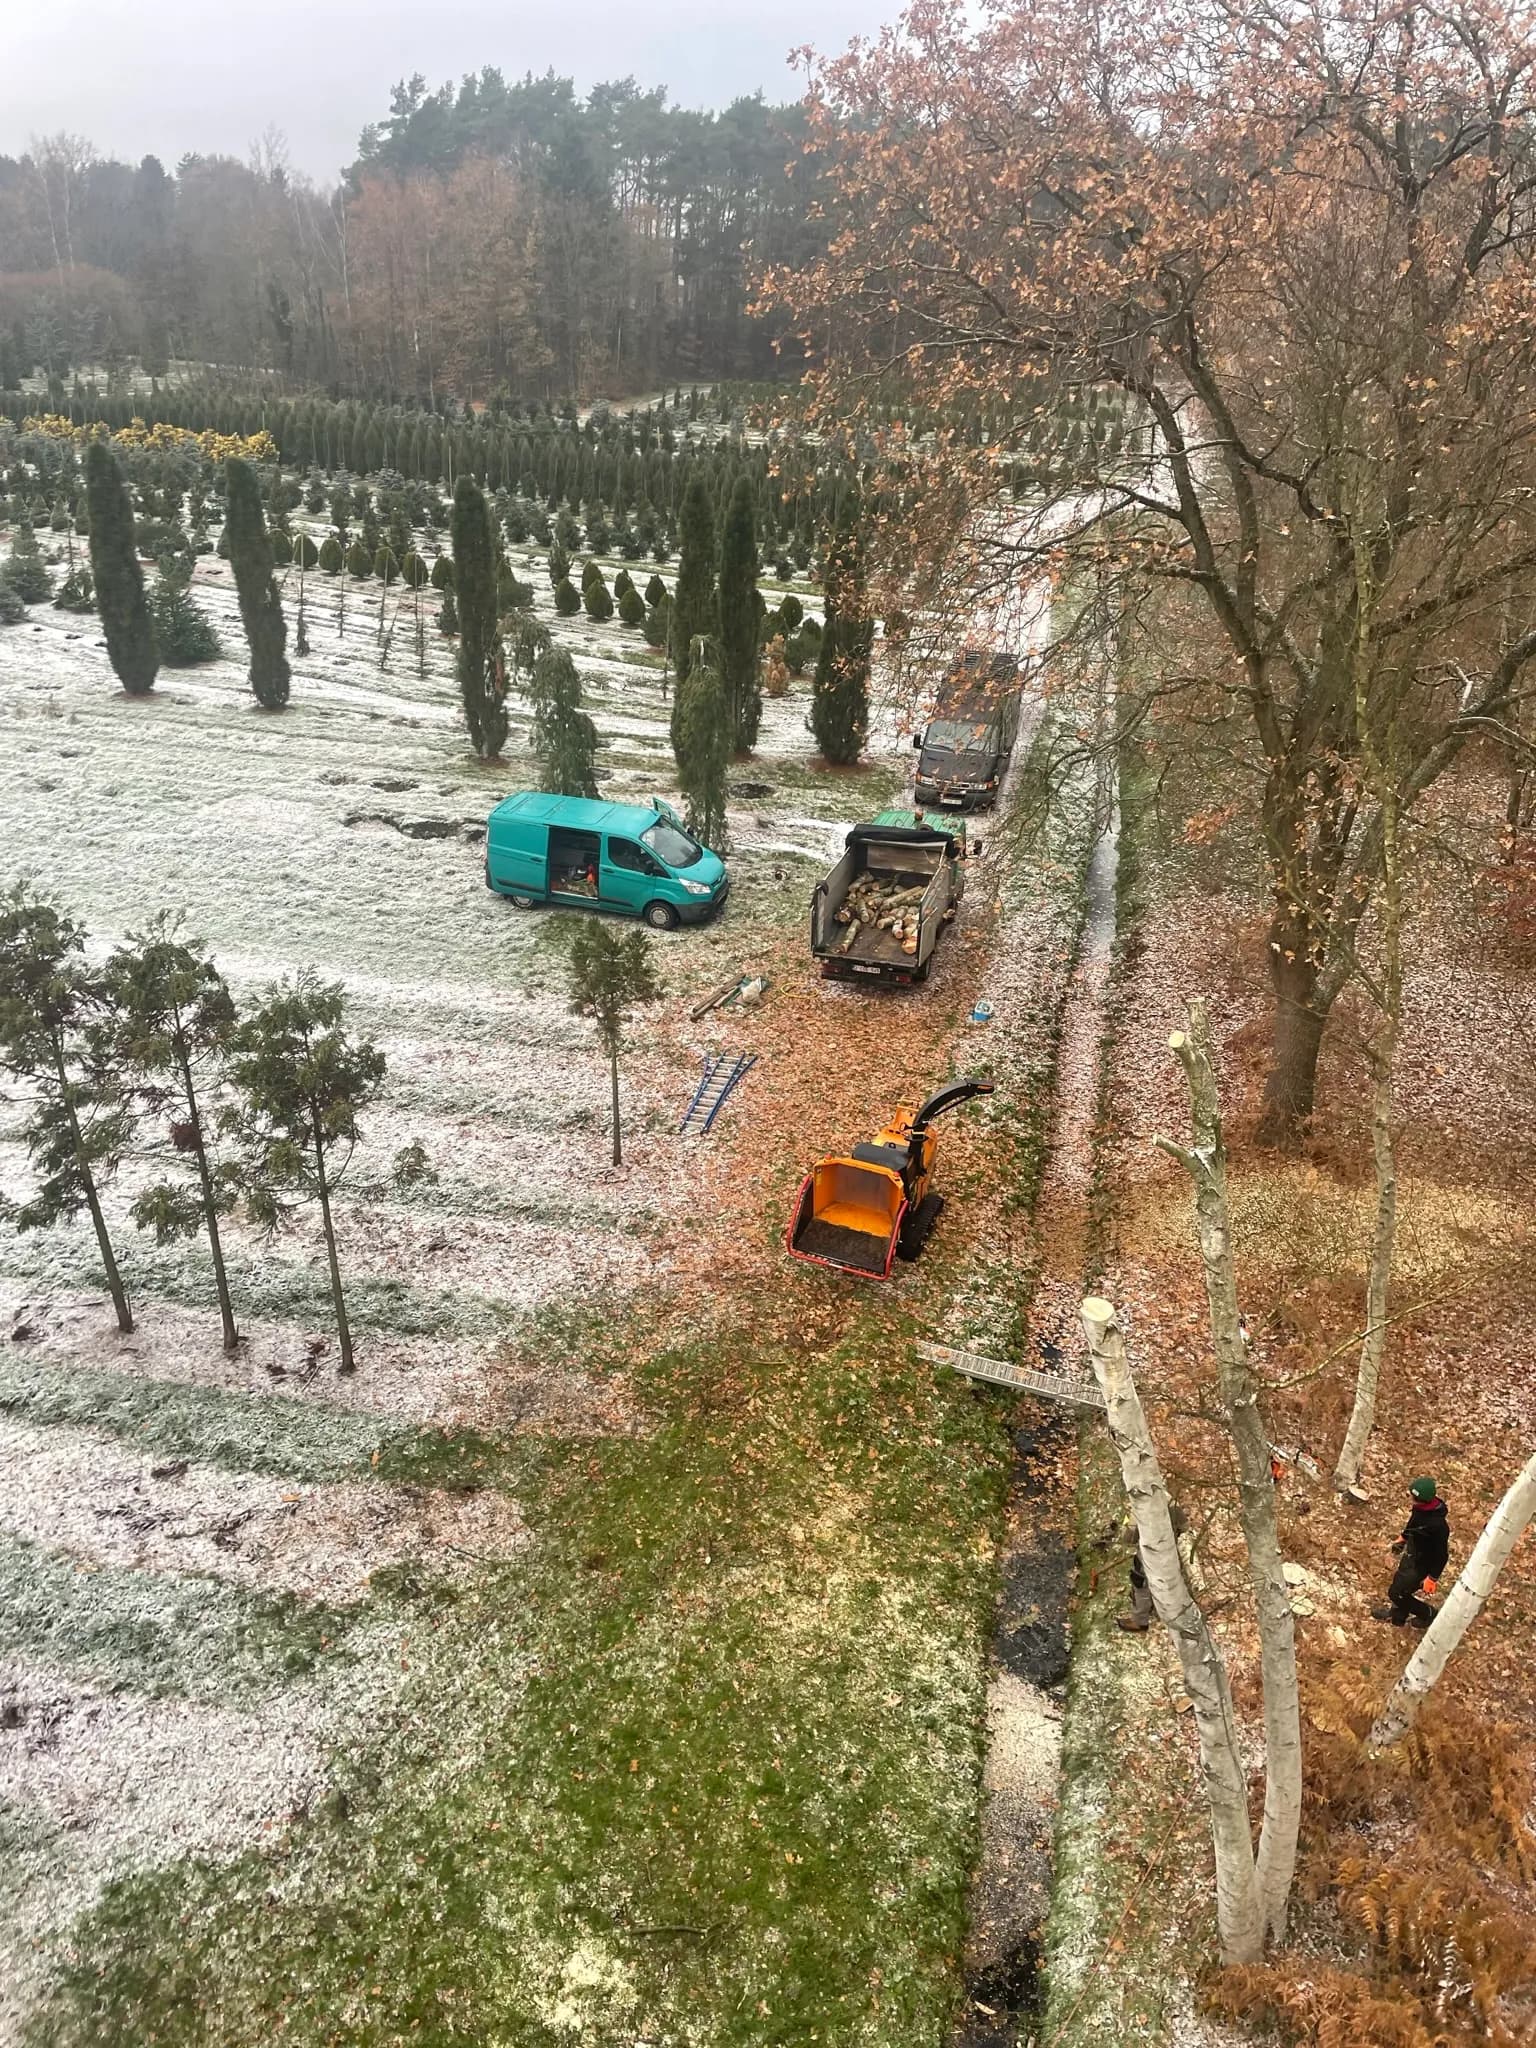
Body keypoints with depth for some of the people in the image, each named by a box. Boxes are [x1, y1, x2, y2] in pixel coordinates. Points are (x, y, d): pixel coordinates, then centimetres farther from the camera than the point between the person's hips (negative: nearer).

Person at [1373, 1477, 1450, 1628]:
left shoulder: (1437, 1524, -40)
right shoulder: (1420, 1506, -17)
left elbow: (1442, 1553, -26)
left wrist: (1432, 1577, -17)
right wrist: (1403, 1538, 21)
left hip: (1422, 1563, -7)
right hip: (1411, 1552, 8)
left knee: (1396, 1593, 7)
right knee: (1399, 1580, 26)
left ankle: (1427, 1614, 32)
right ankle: (1397, 1616, 52)